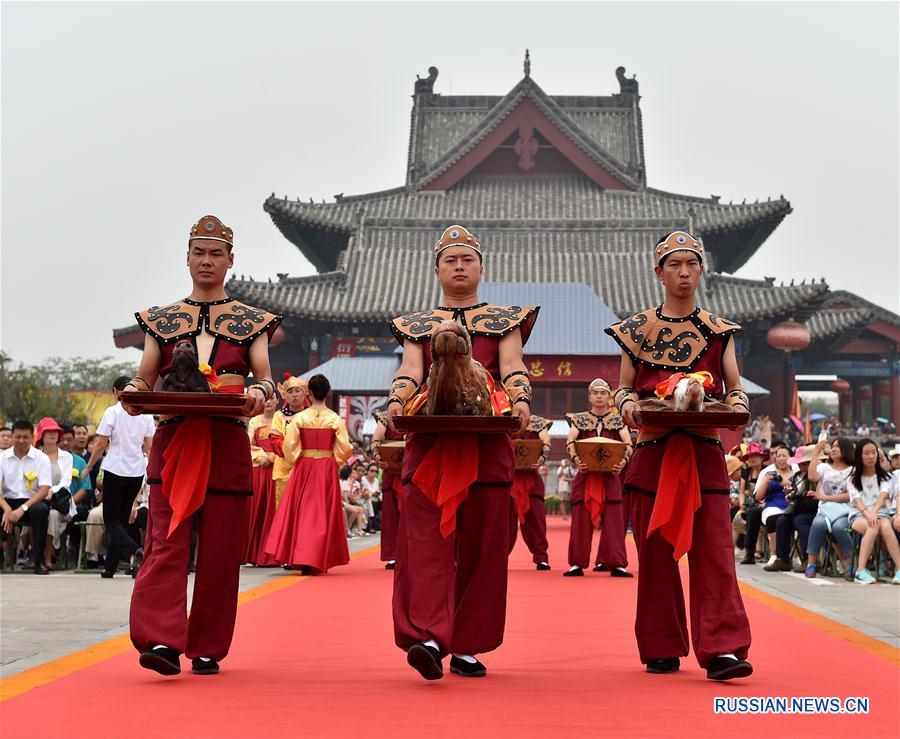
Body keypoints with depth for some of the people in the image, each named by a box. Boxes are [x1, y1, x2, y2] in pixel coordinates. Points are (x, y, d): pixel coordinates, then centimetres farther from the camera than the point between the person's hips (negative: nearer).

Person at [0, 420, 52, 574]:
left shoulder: (41, 458, -1)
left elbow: (44, 490, -10)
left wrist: (22, 509, -25)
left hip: (31, 502, -1)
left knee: (41, 510, -35)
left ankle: (39, 561, -25)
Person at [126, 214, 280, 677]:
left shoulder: (251, 321, 12)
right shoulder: (162, 320, 14)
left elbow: (265, 376, 1)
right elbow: (144, 379, 10)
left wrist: (259, 393, -23)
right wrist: (134, 392, -14)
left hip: (227, 445, 0)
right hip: (172, 442, 0)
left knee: (220, 549, 1)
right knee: (167, 541, -12)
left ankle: (207, 648, 10)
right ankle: (161, 640, -20)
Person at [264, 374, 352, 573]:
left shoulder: (299, 418, -4)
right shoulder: (335, 419, -5)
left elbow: (289, 446, -6)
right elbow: (344, 449, -5)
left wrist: (294, 462, 11)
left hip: (304, 467, 1)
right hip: (327, 468, -1)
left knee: (302, 512, 9)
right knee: (322, 513, 4)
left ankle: (298, 558, 7)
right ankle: (316, 561, 1)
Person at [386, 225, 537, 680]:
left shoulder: (505, 320, 17)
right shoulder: (417, 325, 19)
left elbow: (512, 364, 0)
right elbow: (410, 370, 3)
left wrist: (520, 399, -22)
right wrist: (396, 401, -20)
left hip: (488, 442, 0)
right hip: (429, 440, 0)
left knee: (482, 546, 0)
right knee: (426, 539, -14)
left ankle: (467, 647, 8)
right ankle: (428, 639, -24)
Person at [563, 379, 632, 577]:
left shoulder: (618, 420, 10)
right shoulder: (580, 419, 11)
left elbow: (628, 443, -4)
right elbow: (570, 441, -5)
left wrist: (623, 461, -24)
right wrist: (575, 459, -25)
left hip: (610, 474, 0)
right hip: (585, 474, 0)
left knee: (614, 519, -5)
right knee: (581, 519, -3)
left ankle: (616, 564, -4)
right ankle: (577, 563, 0)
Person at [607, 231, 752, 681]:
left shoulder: (718, 330, 10)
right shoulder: (638, 330, 9)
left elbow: (735, 387, 8)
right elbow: (623, 388, 10)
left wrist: (737, 406, -14)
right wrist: (627, 404, -13)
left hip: (705, 453, 0)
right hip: (653, 453, 0)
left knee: (714, 549, -9)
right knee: (656, 551, 2)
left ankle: (722, 650, -14)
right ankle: (662, 649, 12)